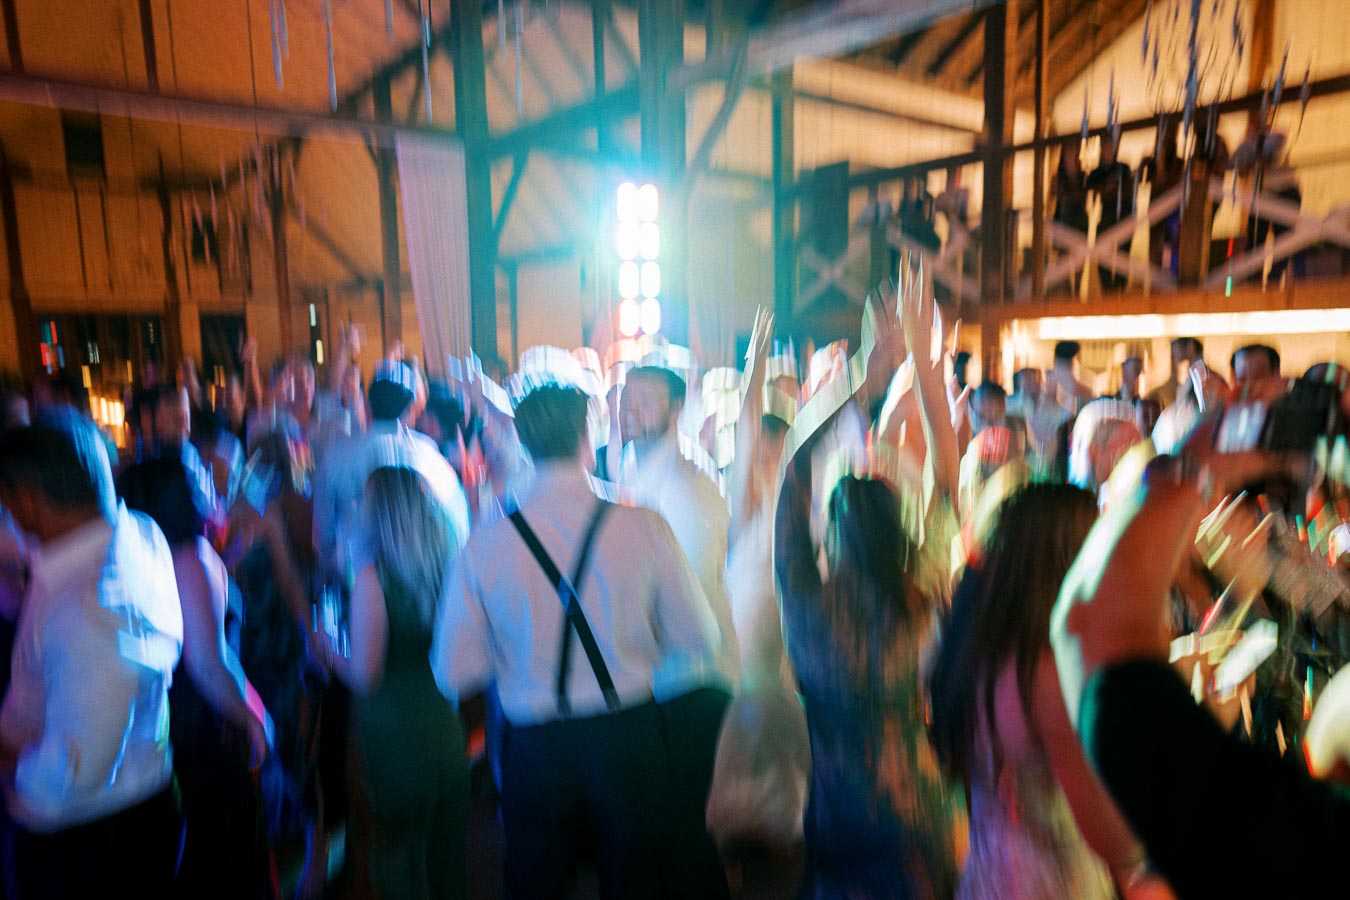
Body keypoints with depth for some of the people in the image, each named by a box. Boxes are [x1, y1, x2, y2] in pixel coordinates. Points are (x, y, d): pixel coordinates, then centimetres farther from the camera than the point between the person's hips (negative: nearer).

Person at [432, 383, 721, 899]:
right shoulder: (645, 528, -14)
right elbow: (700, 645, -7)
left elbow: (454, 674, -7)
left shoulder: (483, 544, -12)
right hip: (629, 739, 0)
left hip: (534, 749, 1)